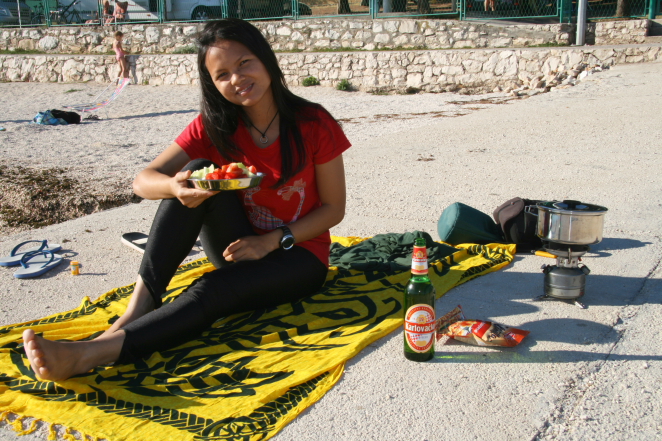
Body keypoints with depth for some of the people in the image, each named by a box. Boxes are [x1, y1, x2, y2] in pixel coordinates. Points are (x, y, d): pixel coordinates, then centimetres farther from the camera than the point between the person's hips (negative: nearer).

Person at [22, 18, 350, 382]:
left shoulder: (314, 125, -12)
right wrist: (174, 186, -35)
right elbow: (143, 181, -10)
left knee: (210, 291, -33)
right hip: (241, 248, 3)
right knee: (198, 170, -25)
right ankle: (138, 308, -30)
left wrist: (271, 241, -20)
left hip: (297, 256, -3)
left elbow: (333, 209, -7)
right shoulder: (213, 126, -4)